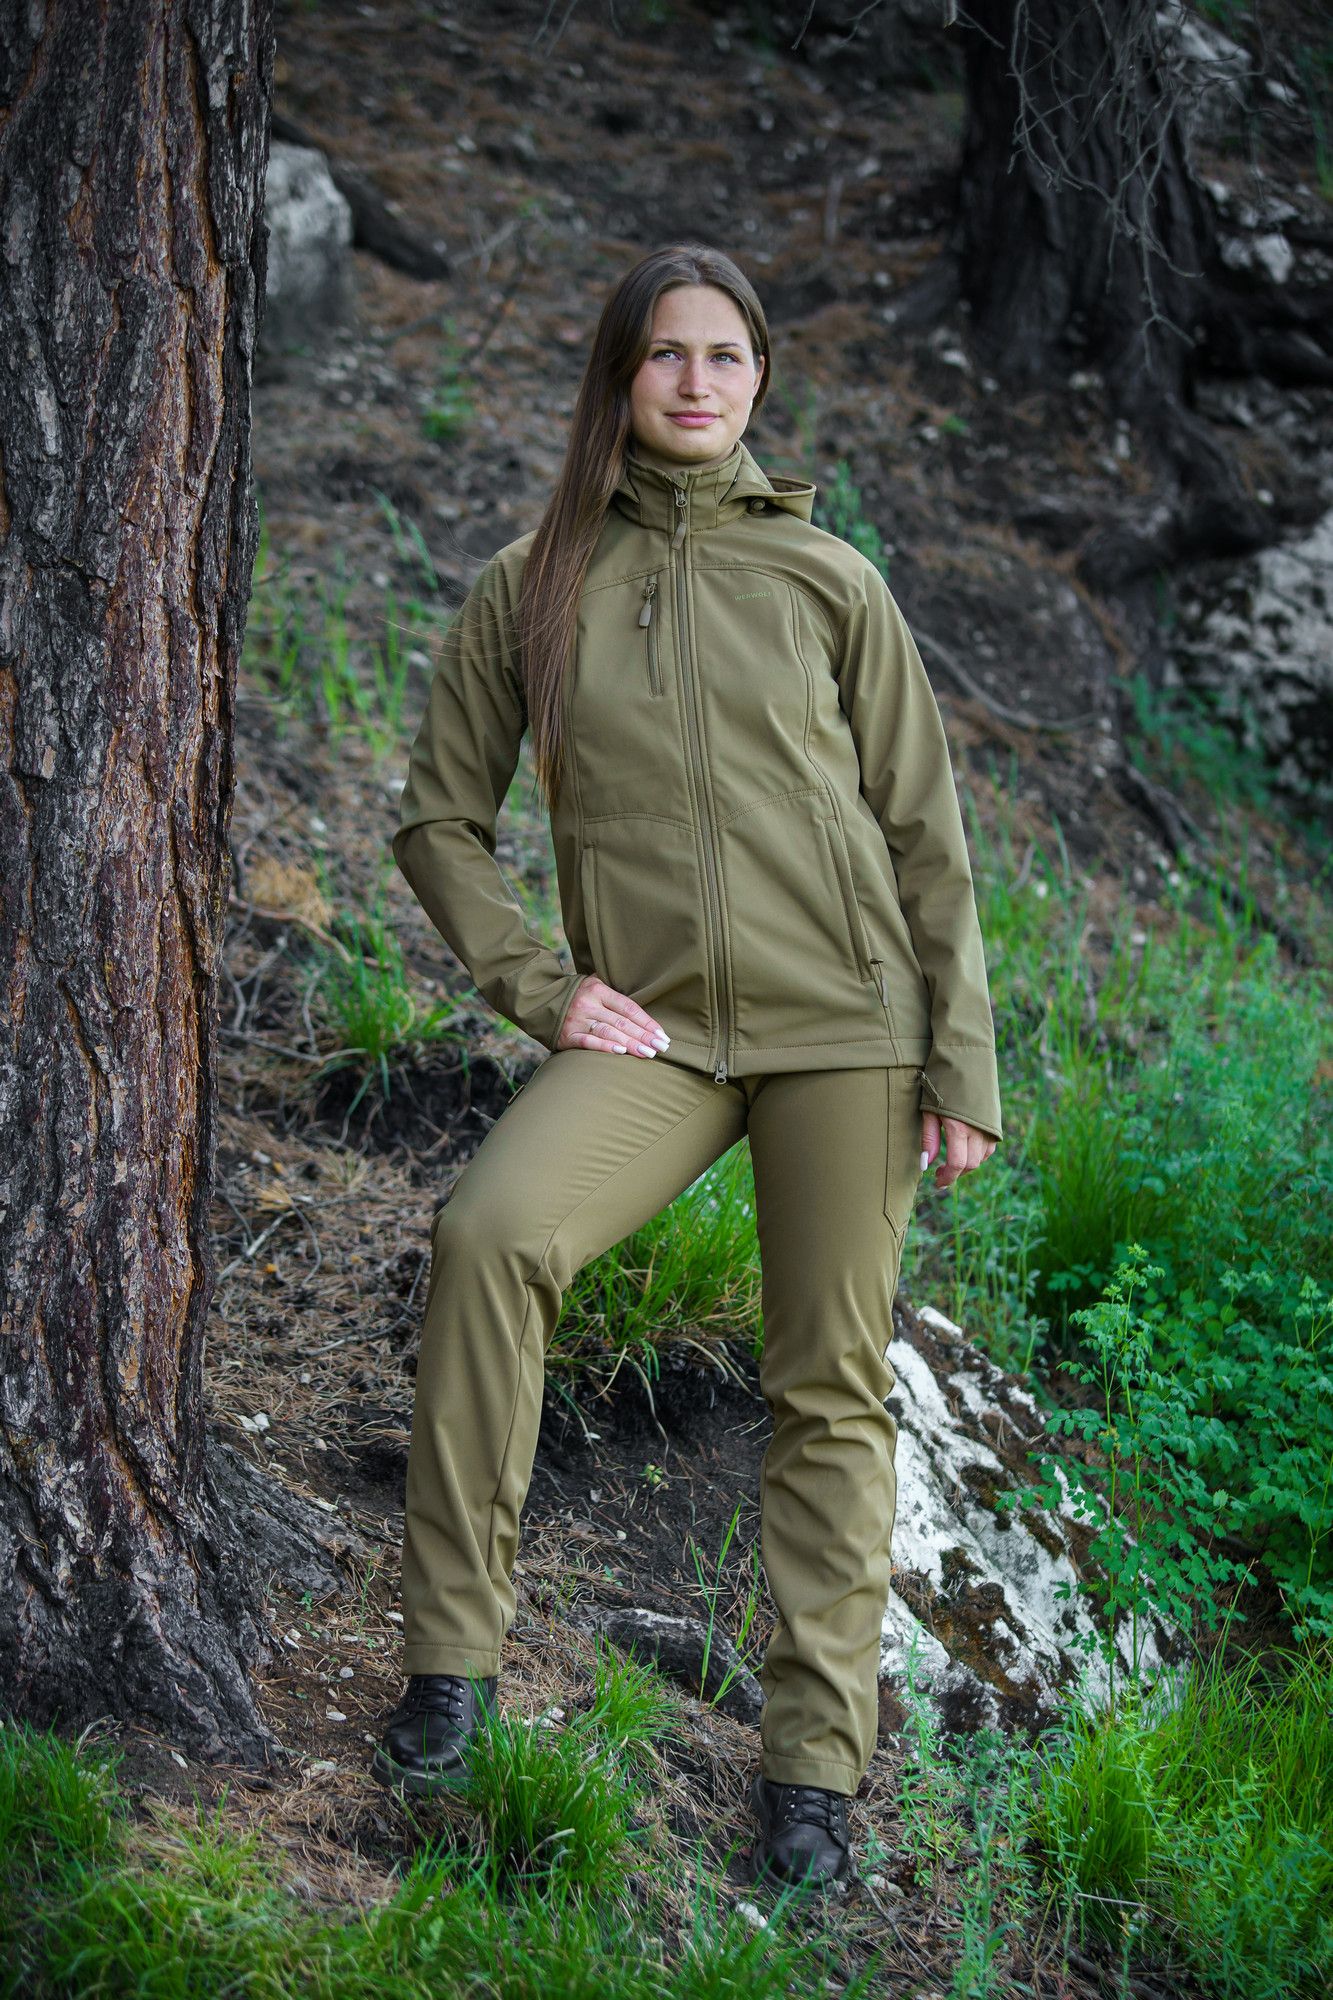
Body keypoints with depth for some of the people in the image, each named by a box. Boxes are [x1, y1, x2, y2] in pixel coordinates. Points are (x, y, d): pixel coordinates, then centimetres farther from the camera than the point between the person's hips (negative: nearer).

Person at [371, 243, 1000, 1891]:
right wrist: (539, 989, -1)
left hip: (846, 1015, 0)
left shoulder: (826, 580, 8)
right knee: (489, 1230, -27)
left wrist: (964, 1060, 2)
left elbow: (925, 832, 8)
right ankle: (453, 1658, -18)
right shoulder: (529, 587, 9)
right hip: (652, 1029, 0)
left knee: (831, 1386, 1)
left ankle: (813, 1758, 11)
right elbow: (439, 818, 13)